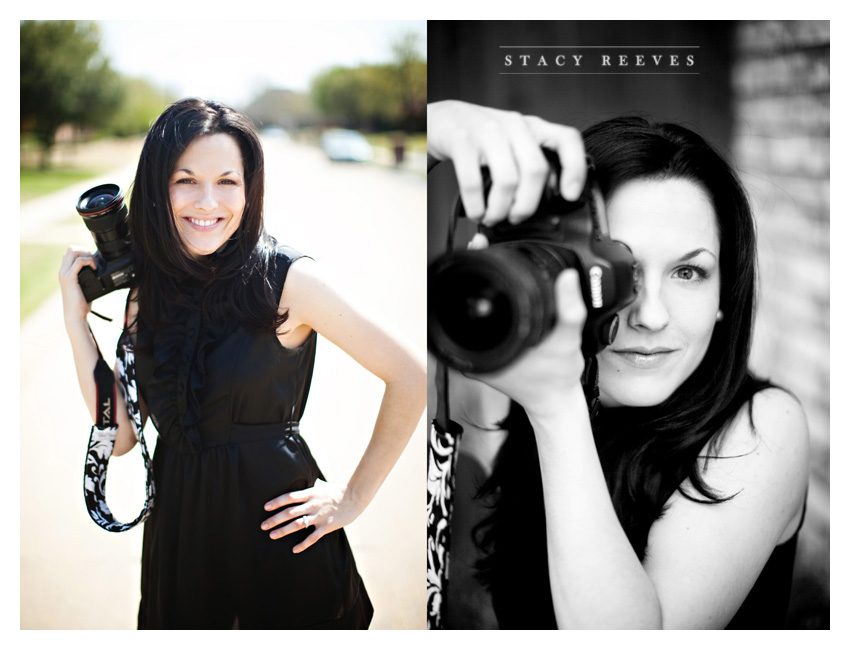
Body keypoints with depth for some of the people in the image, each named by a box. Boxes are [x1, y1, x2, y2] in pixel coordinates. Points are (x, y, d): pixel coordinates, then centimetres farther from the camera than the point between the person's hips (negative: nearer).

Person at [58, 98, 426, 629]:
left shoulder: (289, 280, -14)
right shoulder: (147, 294, 2)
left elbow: (411, 376, -12)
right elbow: (120, 434, 1)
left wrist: (353, 498, -7)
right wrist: (77, 320, -4)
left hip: (277, 528, -4)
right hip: (178, 528, 5)